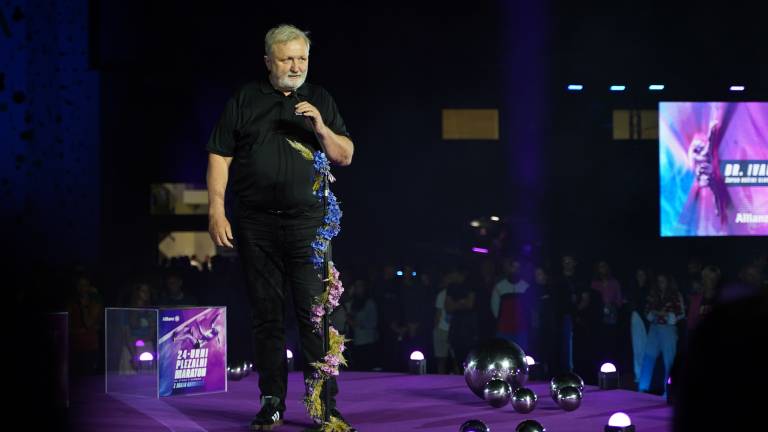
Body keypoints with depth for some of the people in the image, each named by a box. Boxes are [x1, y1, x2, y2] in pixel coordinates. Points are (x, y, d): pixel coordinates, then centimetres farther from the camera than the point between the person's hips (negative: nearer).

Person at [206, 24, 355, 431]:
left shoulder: (320, 100, 12)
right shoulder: (245, 99, 8)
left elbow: (345, 156, 10)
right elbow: (220, 156, 5)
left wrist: (320, 127, -8)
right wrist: (216, 210, -4)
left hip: (308, 222, 0)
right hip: (255, 224, 0)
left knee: (315, 315, -6)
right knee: (267, 316, 5)